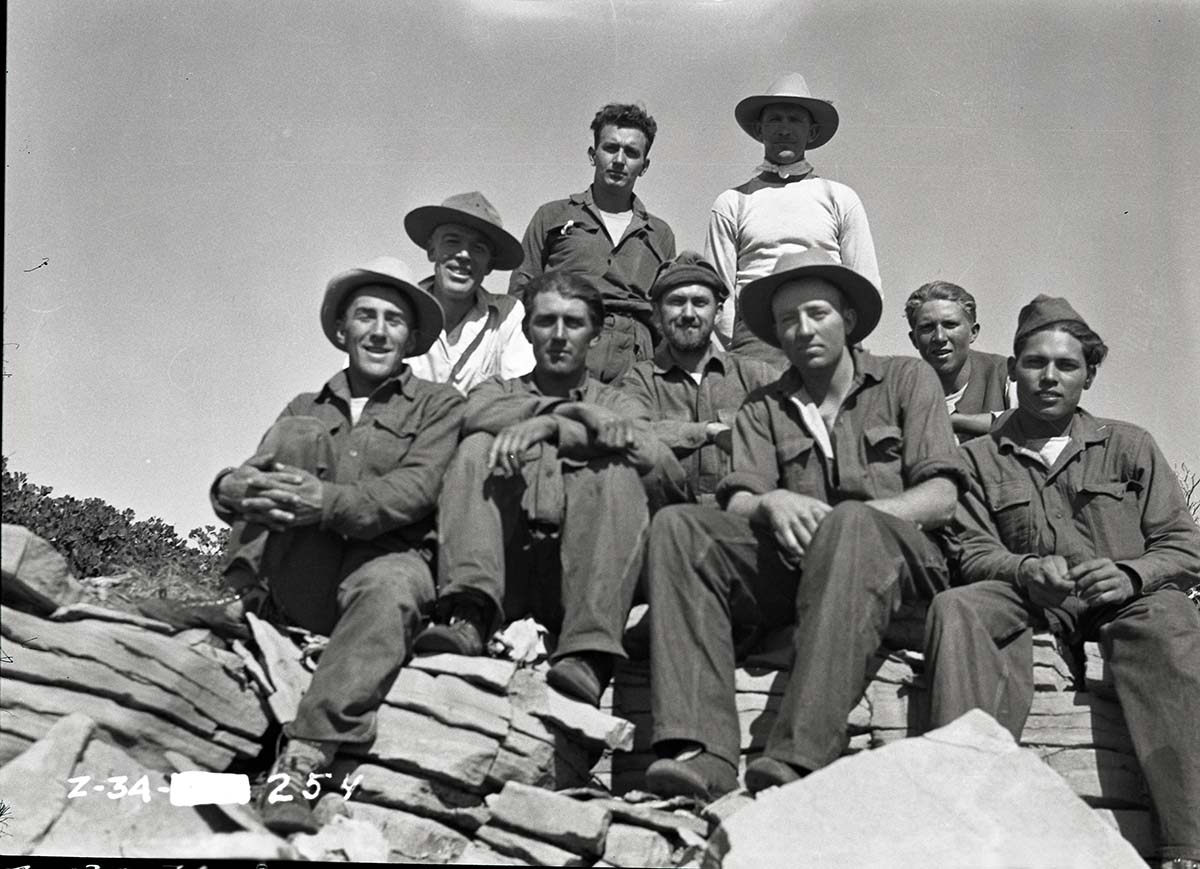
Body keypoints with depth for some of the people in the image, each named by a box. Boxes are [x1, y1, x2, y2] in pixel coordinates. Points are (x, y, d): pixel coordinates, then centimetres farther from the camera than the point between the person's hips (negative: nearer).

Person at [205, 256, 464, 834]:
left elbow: (414, 490, -6)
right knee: (301, 439, -14)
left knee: (387, 587, -38)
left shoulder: (438, 404, 14)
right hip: (299, 585, 3)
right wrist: (242, 492, -17)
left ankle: (302, 758, -47)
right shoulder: (306, 409, 25)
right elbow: (230, 484, 10)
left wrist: (326, 502, -24)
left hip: (389, 557, -3)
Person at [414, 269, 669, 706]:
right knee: (477, 449, -16)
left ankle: (589, 653, -40)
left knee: (616, 471, -24)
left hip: (575, 572, -1)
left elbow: (650, 453, -3)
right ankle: (469, 616, -36)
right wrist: (578, 411, -8)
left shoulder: (617, 405, 22)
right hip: (506, 563, 1)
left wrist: (549, 426, -11)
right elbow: (478, 415, -1)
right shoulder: (499, 390, 26)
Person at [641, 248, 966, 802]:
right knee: (677, 526, -22)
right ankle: (700, 751, -38)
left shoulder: (905, 379, 16)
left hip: (897, 558, -2)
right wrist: (771, 505, -18)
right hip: (790, 560, 3)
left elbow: (940, 498, 3)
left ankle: (801, 758, -48)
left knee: (852, 526, -37)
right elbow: (737, 505, 7)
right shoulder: (763, 408, 22)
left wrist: (843, 518, -12)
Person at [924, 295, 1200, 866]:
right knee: (955, 608, -32)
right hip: (1026, 603, 1)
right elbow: (973, 552, 7)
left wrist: (1130, 576, -13)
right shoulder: (978, 458, 19)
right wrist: (1026, 571, -17)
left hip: (1120, 602, 0)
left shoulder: (1128, 445, 19)